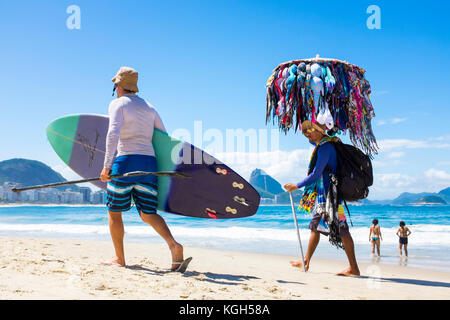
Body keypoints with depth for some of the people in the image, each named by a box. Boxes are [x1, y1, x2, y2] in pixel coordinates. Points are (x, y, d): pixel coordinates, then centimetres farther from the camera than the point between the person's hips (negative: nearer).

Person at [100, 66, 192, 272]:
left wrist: (107, 165, -17)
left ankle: (119, 259, 15)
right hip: (149, 162, 5)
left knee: (114, 211, 10)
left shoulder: (117, 104, 3)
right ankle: (173, 245, -17)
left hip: (125, 161, -5)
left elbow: (113, 133, -13)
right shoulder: (149, 108, 20)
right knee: (148, 213, 6)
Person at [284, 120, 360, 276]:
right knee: (315, 226, 15)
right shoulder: (321, 145, 13)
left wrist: (297, 186, -12)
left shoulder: (325, 147, -16)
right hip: (323, 194, 11)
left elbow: (316, 174, -19)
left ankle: (354, 268, -6)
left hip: (329, 194, -11)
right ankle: (306, 262, 25)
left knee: (340, 229, -9)